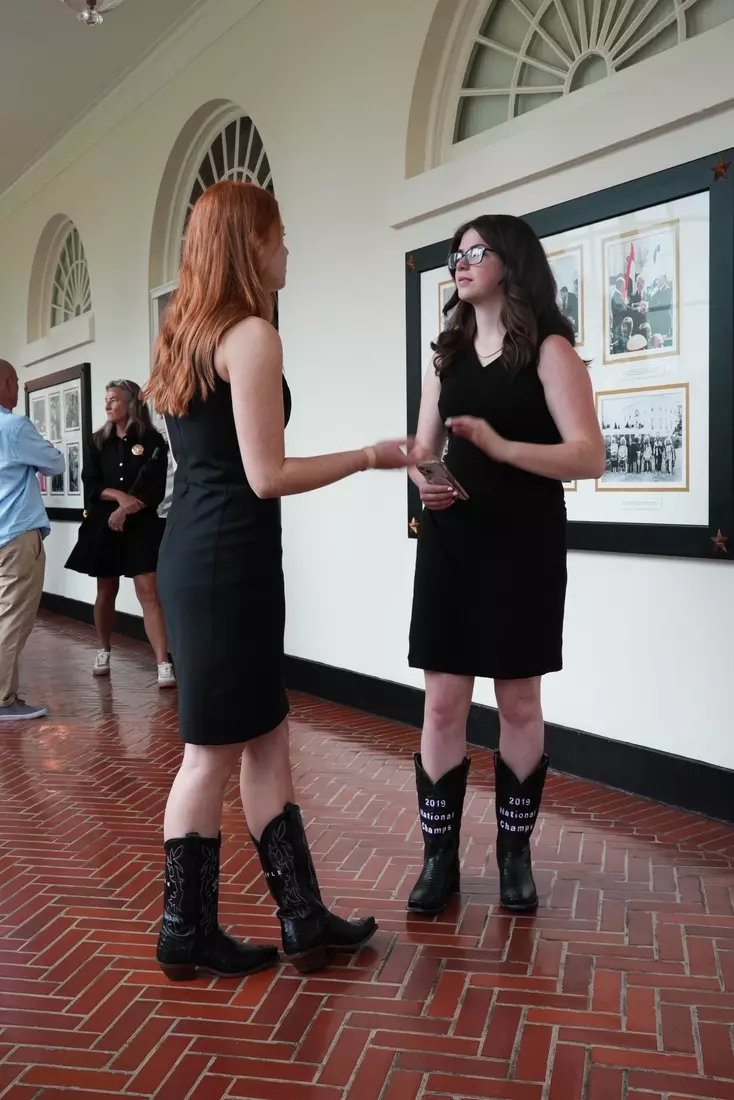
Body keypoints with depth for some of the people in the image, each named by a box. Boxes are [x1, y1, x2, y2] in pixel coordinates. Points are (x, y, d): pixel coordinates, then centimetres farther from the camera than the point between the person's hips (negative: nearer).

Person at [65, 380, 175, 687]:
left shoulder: (152, 441, -2)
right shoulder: (98, 442, 9)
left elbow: (155, 488, -9)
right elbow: (90, 484, 0)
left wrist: (125, 510, -17)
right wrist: (120, 495, -16)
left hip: (141, 526, -4)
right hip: (102, 525, 4)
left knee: (148, 592, -11)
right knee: (106, 592, 13)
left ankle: (164, 664, -14)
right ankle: (103, 651, 32)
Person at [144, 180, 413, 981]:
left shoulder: (187, 334, 15)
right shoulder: (252, 335, -13)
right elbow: (266, 477, -17)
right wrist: (368, 456, -7)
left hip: (195, 554, 9)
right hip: (229, 562, -9)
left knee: (265, 740, 13)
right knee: (215, 752, 4)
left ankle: (302, 918, 23)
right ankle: (187, 936, 21)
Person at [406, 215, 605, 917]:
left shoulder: (548, 350, -4)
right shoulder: (448, 353, 14)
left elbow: (590, 457, -14)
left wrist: (499, 445, -26)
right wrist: (423, 480, -6)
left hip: (524, 545, -4)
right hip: (450, 543, 4)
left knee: (519, 704, 6)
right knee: (442, 702, 2)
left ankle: (514, 853, 22)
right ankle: (439, 856, 14)